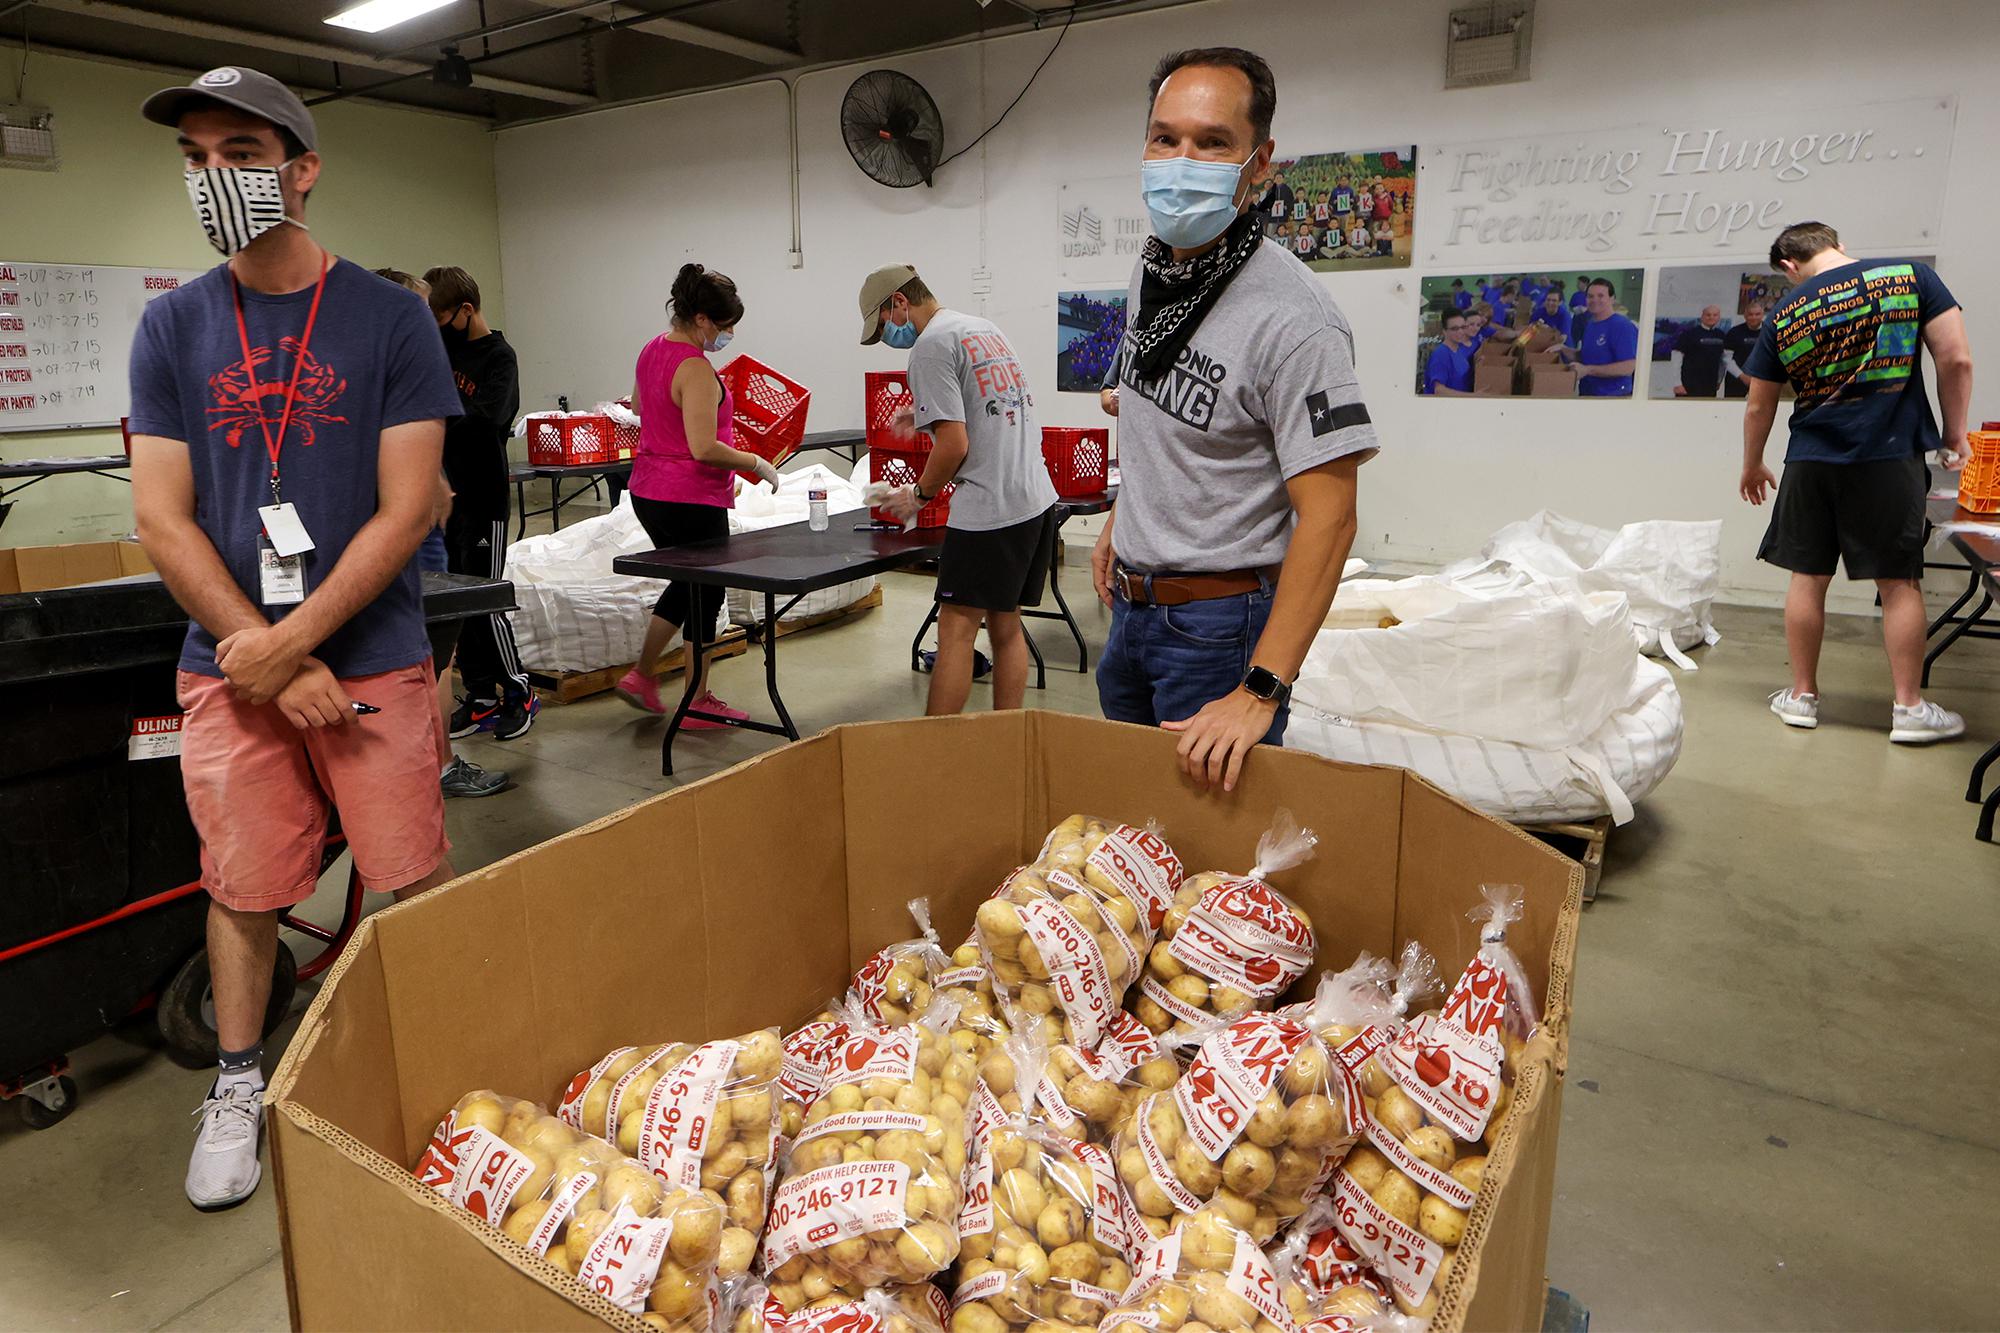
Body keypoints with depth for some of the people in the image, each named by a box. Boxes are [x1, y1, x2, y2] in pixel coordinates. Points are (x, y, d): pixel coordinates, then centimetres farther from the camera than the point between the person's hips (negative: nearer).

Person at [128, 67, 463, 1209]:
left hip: (373, 656, -2)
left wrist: (295, 638, -12)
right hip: (229, 665, 3)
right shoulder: (173, 327, 6)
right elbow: (164, 521, 2)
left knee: (416, 882, 3)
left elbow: (407, 511, -7)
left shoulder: (389, 318, -2)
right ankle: (238, 1086, 32)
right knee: (244, 889, 11)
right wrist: (268, 661, -8)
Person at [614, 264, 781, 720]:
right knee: (706, 596, 5)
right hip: (692, 500, -9)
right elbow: (704, 449, -27)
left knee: (686, 583, 25)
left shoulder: (652, 350, 8)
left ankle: (641, 676, 28)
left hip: (648, 492, 9)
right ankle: (697, 705, 16)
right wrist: (756, 464, -15)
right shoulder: (696, 369, -21)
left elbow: (638, 405, 24)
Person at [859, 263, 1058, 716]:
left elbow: (954, 444, -15)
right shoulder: (987, 329, 19)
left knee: (956, 631, -5)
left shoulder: (931, 346, -9)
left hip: (988, 511, -9)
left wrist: (919, 494, 0)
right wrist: (925, 410, 33)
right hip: (1037, 497, 9)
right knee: (1006, 626, 13)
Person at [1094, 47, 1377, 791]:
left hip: (1220, 617, -8)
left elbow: (1328, 516, -25)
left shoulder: (1291, 316, -23)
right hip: (1132, 604, 8)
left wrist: (1259, 693, -30)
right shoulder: (1150, 272, 3)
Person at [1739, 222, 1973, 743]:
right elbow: (1956, 359, -5)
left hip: (1812, 461, 1)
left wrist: (1752, 466, 23)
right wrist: (1956, 434, 6)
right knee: (1899, 583, 6)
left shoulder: (1784, 315, 2)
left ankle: (1802, 695, 16)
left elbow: (1759, 407, 9)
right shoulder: (1910, 275, -1)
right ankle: (1909, 708, 12)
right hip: (1892, 456, -1)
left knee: (1808, 577, 9)